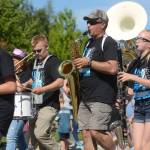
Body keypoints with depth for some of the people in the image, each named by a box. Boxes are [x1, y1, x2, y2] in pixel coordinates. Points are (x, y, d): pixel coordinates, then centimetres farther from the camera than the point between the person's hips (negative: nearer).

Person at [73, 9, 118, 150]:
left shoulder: (108, 42, -6)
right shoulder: (89, 43, 20)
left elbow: (112, 68, -19)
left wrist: (89, 62, -15)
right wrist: (78, 66, 8)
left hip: (102, 96, -9)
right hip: (85, 96, 9)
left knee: (96, 132, -18)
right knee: (86, 134, 3)